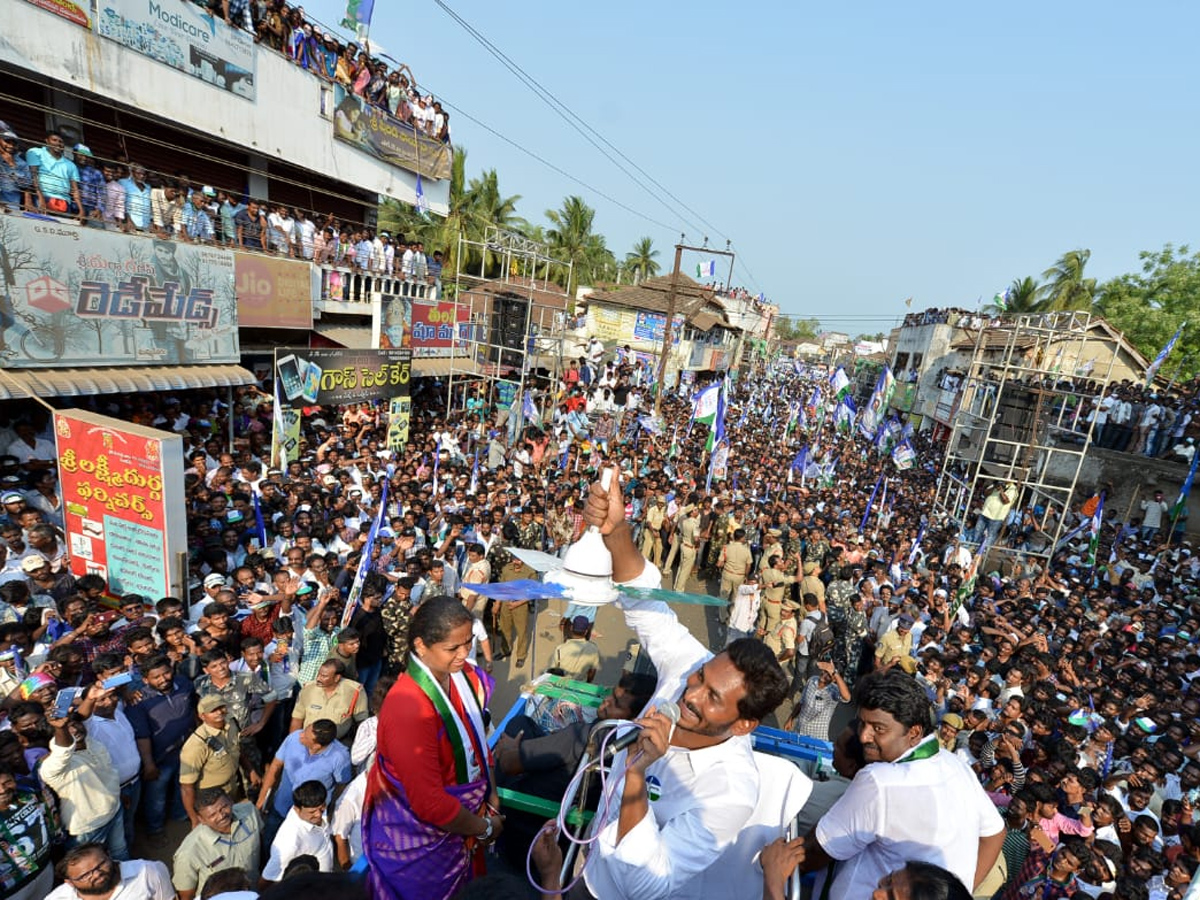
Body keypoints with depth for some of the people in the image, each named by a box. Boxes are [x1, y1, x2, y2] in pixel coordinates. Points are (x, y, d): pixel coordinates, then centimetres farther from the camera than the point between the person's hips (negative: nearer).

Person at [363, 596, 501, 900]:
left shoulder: (465, 676, -11)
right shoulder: (408, 708, -34)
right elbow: (430, 804, -28)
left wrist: (492, 798, -2)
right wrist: (485, 828, -14)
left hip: (461, 822, 7)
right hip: (418, 840, -6)